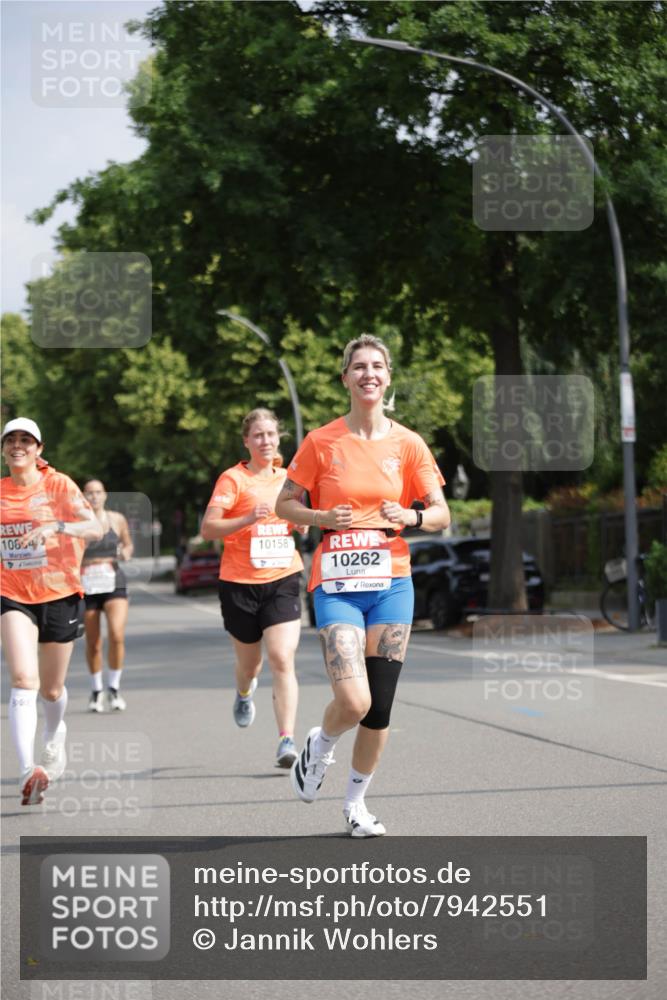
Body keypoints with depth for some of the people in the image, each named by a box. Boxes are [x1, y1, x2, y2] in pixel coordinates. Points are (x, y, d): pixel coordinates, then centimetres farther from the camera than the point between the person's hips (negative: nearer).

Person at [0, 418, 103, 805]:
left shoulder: (59, 485, -6)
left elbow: (95, 529, -17)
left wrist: (57, 526, -32)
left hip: (60, 595, -1)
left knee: (51, 688, 13)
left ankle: (56, 734, 48)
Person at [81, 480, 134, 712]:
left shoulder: (117, 519, 4)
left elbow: (128, 545, 19)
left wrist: (126, 552, -3)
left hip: (114, 584, 0)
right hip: (86, 587, 0)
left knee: (117, 635, -18)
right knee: (93, 644, 4)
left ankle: (114, 688, -1)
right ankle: (96, 690, 27)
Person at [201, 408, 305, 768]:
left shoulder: (287, 478, 9)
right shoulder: (233, 479, -6)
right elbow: (208, 528, -14)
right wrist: (248, 519, -27)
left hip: (282, 579, 2)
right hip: (240, 582, -2)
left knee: (282, 658, -15)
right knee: (249, 663, 13)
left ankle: (287, 740, -17)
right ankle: (244, 693, 50)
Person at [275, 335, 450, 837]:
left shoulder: (408, 444, 3)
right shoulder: (322, 442, -1)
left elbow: (442, 515, 7)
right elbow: (286, 504, 7)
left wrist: (411, 516, -14)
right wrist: (324, 518, -12)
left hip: (392, 584, 2)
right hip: (337, 584, -2)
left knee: (380, 708, 3)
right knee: (353, 702, -17)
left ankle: (357, 801, 24)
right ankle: (321, 745, 18)